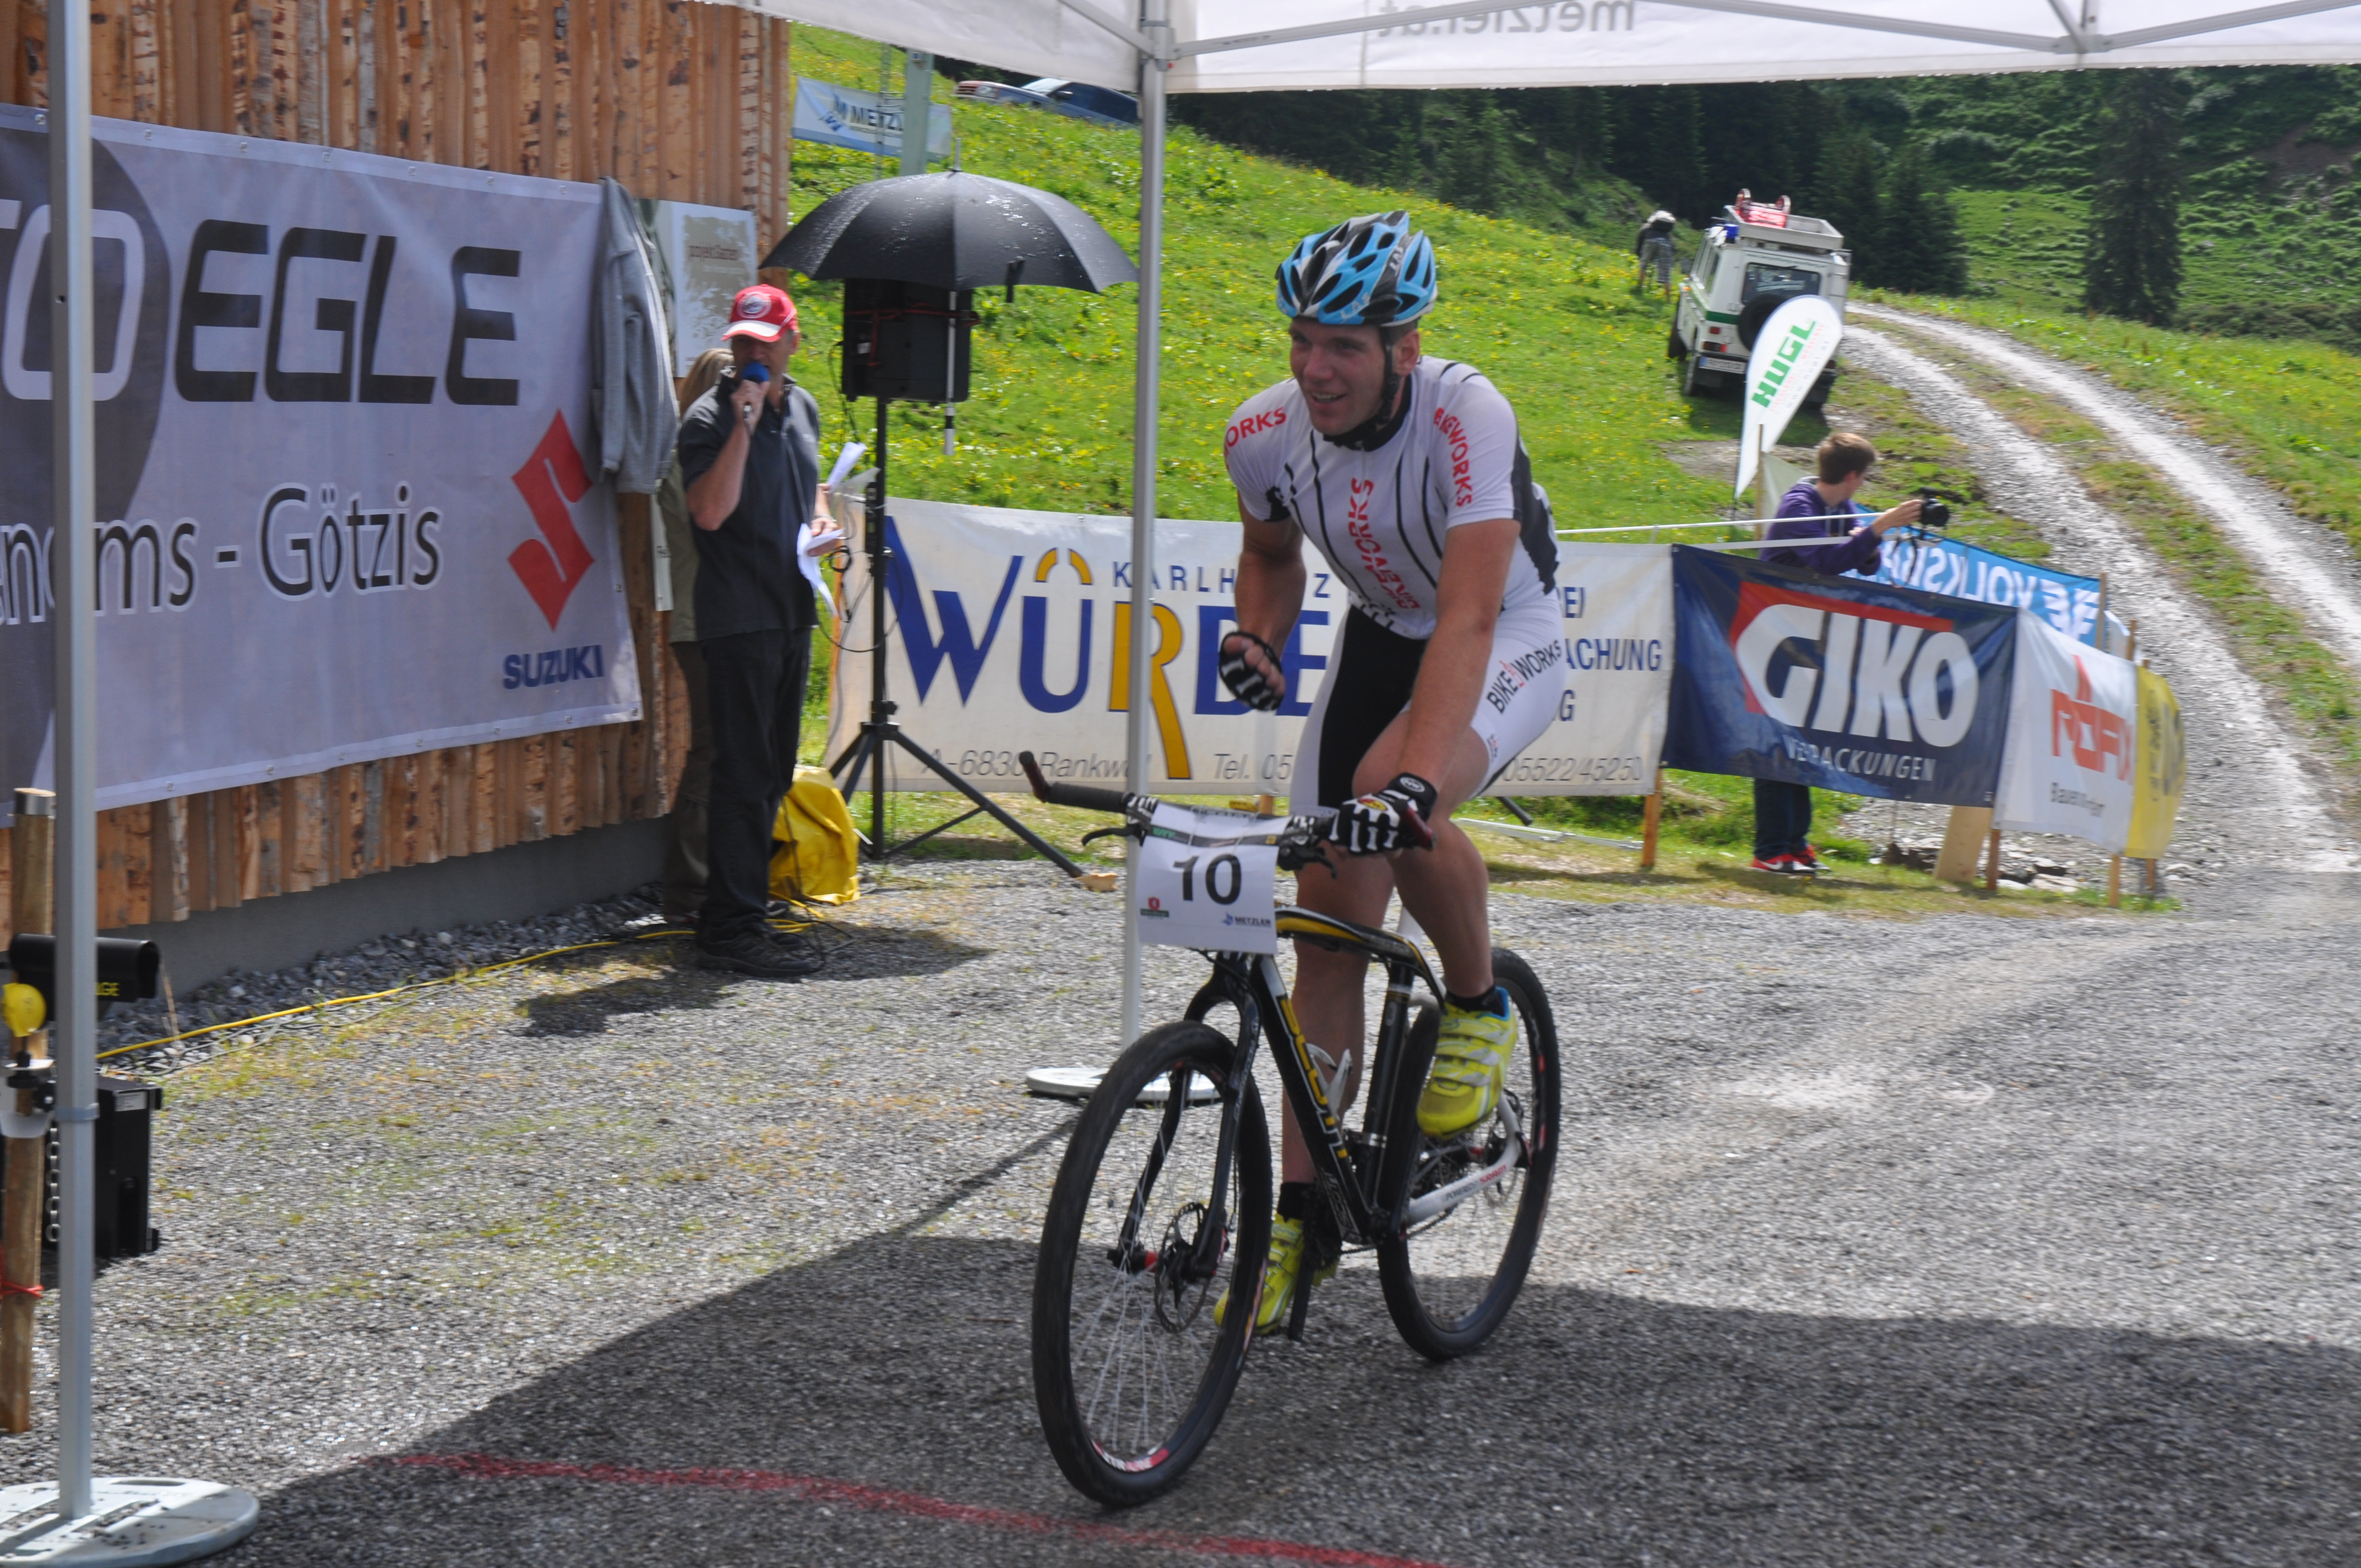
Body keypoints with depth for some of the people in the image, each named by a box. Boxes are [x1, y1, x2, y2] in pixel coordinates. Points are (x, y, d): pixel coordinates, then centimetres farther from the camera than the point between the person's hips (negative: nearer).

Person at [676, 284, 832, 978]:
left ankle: (741, 914, 20)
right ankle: (731, 929, -6)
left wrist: (822, 527, 10)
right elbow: (711, 511, -22)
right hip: (737, 618, -8)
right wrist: (743, 426, -24)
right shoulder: (710, 418, -9)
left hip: (792, 611, 8)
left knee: (772, 774, 12)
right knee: (743, 775, -9)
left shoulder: (803, 408, 14)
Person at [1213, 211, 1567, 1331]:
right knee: (1328, 921, -2)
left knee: (1398, 801, -36)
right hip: (1379, 639, 5)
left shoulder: (1466, 416, -33)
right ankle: (1301, 1212, 9)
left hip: (1508, 640, -5)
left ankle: (1479, 1008, -7)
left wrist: (1413, 778, -55)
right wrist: (1258, 635, -14)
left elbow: (1467, 615, -43)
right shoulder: (1266, 434, -16)